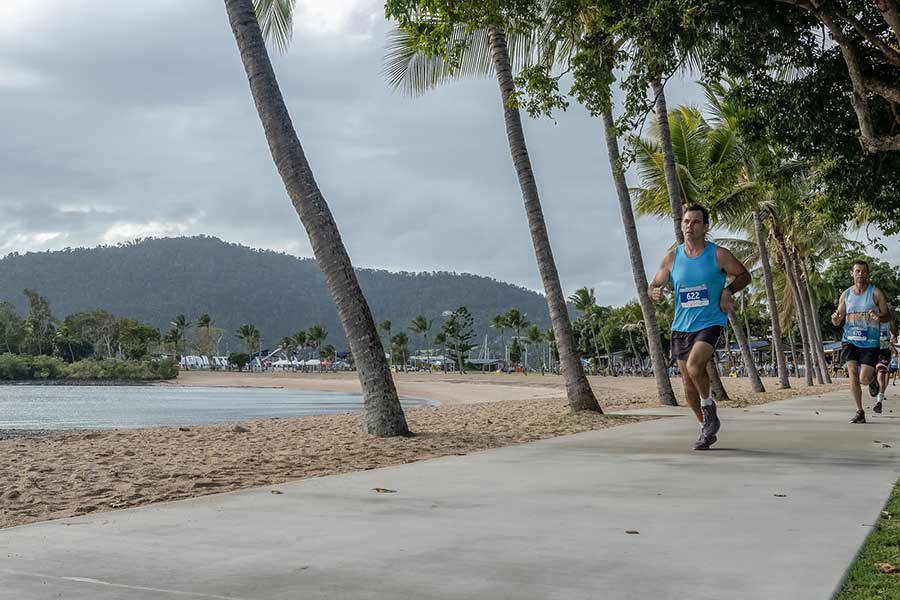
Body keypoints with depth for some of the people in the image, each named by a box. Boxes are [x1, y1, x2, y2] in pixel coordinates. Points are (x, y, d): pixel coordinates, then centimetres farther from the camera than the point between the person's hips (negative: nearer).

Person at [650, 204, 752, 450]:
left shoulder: (718, 255, -5)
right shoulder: (672, 257, 3)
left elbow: (744, 275, 7)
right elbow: (654, 285, 11)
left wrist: (728, 290, -12)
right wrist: (655, 292, -13)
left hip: (711, 322, -4)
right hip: (681, 326, 4)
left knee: (694, 367, -27)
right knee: (687, 382, 8)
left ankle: (708, 405, 3)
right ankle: (706, 428, 29)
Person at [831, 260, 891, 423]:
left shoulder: (875, 293, -1)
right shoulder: (845, 295, 8)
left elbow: (888, 315, 2)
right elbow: (836, 322, 12)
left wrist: (879, 317, -21)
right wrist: (835, 318, -13)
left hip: (870, 342, -2)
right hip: (850, 340, 2)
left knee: (864, 379, -9)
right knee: (852, 374, -13)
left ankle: (873, 376, 30)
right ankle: (860, 411, -1)